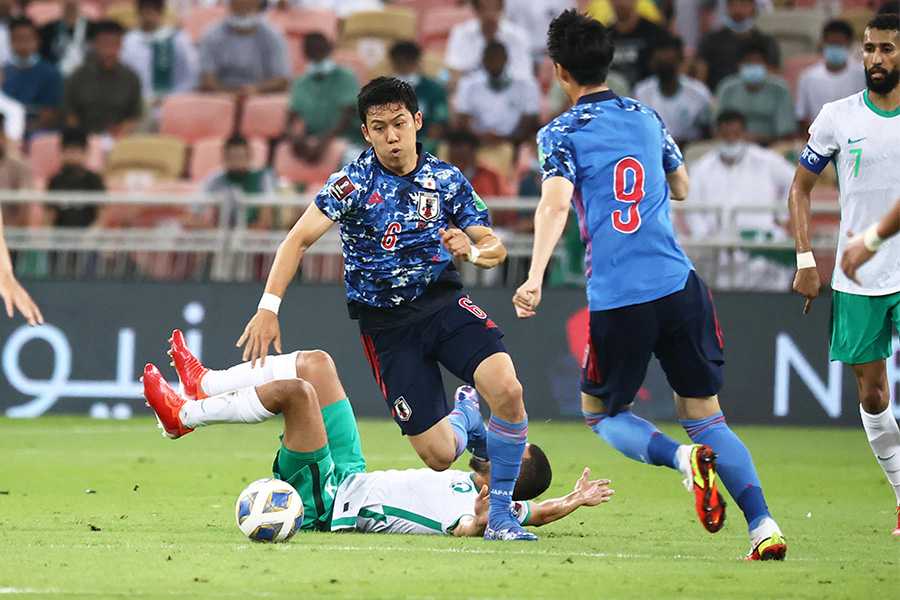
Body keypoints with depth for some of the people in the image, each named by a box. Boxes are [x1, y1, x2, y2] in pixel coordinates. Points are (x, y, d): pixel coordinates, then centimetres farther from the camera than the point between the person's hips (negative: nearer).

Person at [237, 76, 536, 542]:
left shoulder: (446, 180, 3)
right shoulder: (355, 182, -8)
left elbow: (494, 248, 8)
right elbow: (299, 240, -14)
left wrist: (471, 250, -17)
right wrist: (268, 308, -25)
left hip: (443, 302, 2)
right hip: (386, 324, -2)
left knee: (507, 388, -26)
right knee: (439, 456, -10)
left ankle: (500, 513, -7)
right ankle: (463, 421, 31)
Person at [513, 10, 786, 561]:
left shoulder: (563, 134, 0)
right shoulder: (647, 117, 14)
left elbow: (555, 204, -17)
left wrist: (535, 278, -23)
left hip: (617, 302, -4)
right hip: (680, 288, 4)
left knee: (601, 413, 16)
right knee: (705, 415, 9)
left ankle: (683, 458, -13)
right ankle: (765, 526, -10)